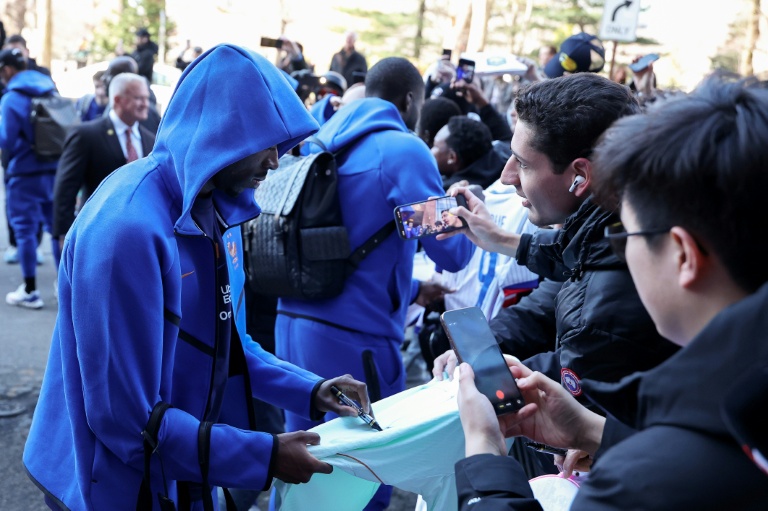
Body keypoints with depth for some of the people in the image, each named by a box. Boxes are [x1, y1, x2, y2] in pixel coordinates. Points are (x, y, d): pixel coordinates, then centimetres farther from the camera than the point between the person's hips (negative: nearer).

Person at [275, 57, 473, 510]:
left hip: (294, 322, 8)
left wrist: (410, 288, 24)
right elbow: (453, 251, -9)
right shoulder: (403, 150, -10)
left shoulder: (324, 144, 14)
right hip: (354, 335, -7)